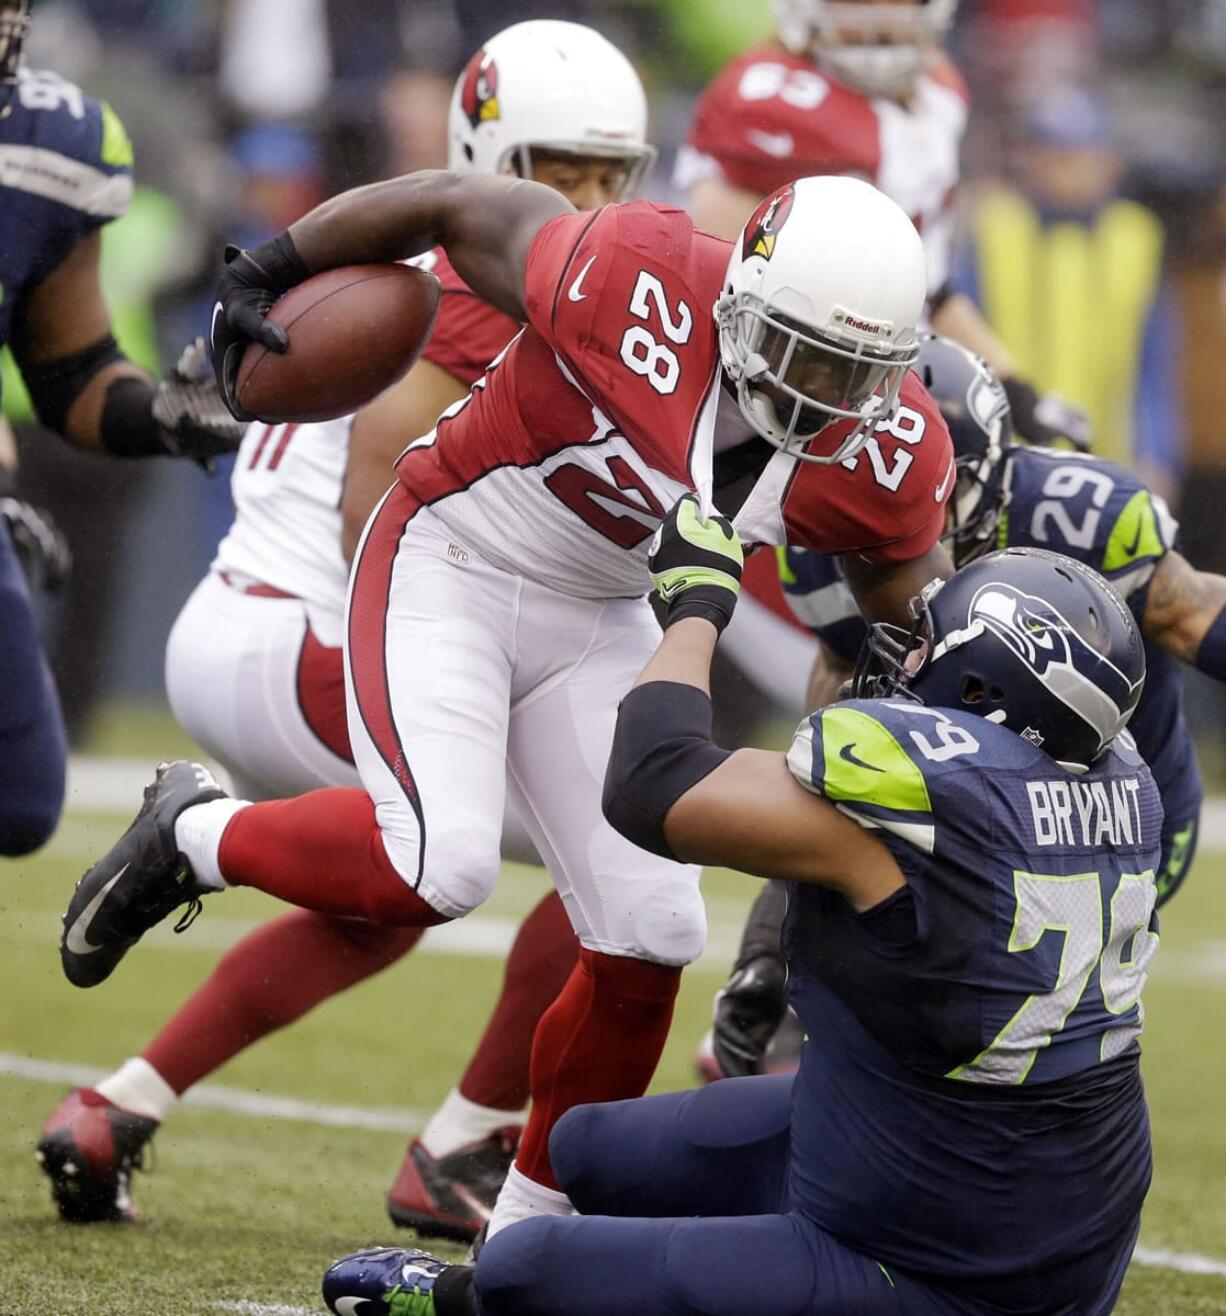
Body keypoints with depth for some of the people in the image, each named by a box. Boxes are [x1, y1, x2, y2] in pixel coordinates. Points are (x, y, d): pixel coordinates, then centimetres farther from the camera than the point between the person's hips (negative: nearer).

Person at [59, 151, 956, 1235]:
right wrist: (270, 270, -4)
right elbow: (455, 206, -14)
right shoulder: (633, 287, -30)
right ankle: (194, 838, 4)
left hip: (596, 625, 6)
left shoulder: (884, 452, -15)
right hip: (449, 567, -5)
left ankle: (527, 1229, 20)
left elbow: (910, 586, 5)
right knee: (438, 867, -26)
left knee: (649, 939, -1)